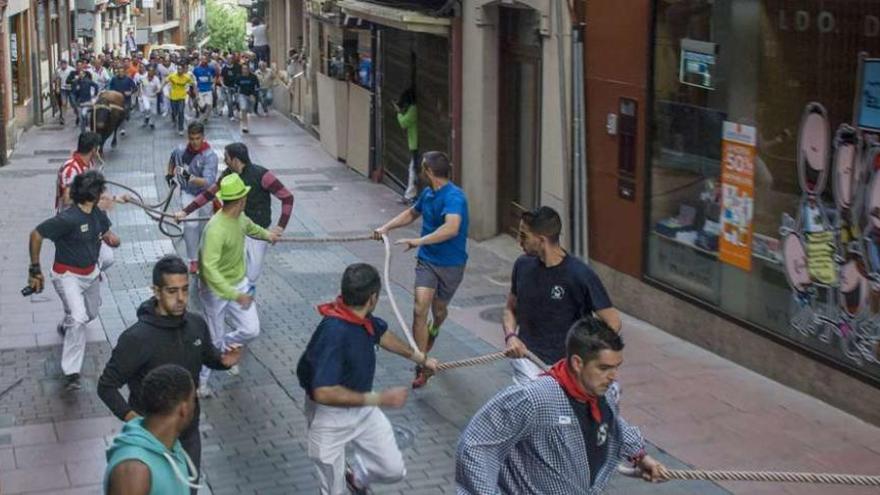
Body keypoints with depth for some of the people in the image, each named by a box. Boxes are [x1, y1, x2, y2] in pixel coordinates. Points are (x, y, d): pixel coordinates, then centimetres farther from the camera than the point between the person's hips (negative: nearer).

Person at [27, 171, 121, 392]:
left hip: (91, 273, 8)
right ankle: (71, 373, -18)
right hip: (68, 276, -8)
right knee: (78, 318, -23)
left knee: (91, 313, 24)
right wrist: (35, 269, -19)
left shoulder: (98, 214, -5)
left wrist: (110, 237, -10)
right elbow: (36, 234, -21)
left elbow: (106, 232, 16)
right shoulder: (68, 218, -28)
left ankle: (67, 326, 60)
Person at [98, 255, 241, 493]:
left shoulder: (197, 324, -8)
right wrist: (131, 417, -31)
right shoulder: (137, 338, -24)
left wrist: (224, 360, -11)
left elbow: (208, 355, 12)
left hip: (189, 433, 5)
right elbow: (107, 386, -17)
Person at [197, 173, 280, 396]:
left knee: (251, 330, 5)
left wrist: (265, 234, 41)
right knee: (214, 339, 6)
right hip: (217, 290, -7)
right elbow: (209, 268, -40)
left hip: (239, 283, 7)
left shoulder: (240, 217, -6)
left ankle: (224, 348, 36)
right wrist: (234, 295, -45)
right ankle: (201, 380, 28)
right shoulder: (216, 230, -34)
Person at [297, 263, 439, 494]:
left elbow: (382, 334, 14)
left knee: (393, 469, 11)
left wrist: (421, 358, 27)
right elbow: (324, 393, -39)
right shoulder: (334, 332, -35)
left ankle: (356, 476, 41)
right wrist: (380, 399, -34)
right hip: (330, 417, -7)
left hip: (363, 408, 7)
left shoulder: (361, 317, -9)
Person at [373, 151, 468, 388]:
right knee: (420, 309, -12)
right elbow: (411, 213, 24)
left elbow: (452, 228, -40)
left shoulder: (453, 197, -23)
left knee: (439, 309, 17)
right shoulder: (427, 194, 3)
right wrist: (386, 227, 13)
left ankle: (434, 330, 56)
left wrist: (419, 241, -45)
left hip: (450, 264, -5)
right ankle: (421, 367, -9)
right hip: (427, 260, 5)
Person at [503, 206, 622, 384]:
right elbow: (510, 309, 18)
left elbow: (612, 322, -7)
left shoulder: (580, 275, -11)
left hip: (563, 361, -1)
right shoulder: (523, 265, 4)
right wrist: (510, 336, -2)